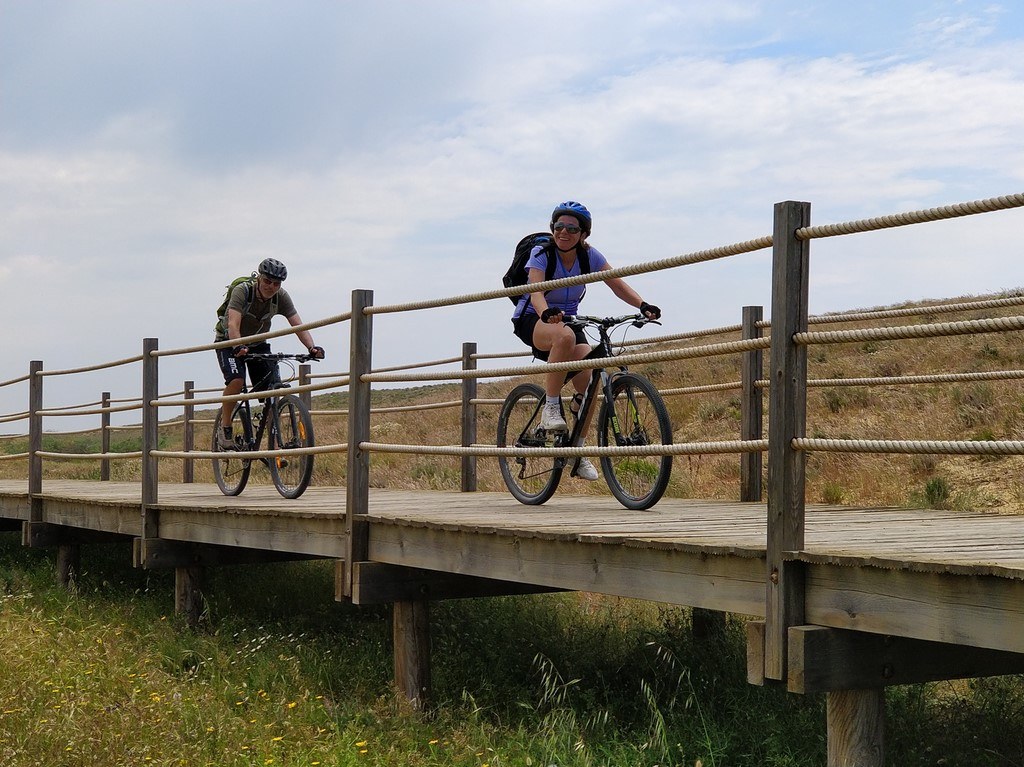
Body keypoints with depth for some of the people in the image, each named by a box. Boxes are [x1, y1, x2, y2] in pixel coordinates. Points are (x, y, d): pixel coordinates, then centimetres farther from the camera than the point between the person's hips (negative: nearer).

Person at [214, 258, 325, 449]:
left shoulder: (281, 297, -16)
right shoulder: (242, 291, -27)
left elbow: (298, 325, -24)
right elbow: (233, 324, -40)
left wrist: (312, 348, -43)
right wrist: (239, 347, -59)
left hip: (258, 345, 4)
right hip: (230, 343, -4)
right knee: (236, 380, -31)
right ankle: (225, 427, -12)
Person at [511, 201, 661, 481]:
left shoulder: (590, 255, -6)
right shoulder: (540, 253, -16)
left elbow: (617, 284, -11)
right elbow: (536, 292, -31)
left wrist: (643, 305, -30)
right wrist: (547, 313, -53)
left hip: (568, 319, 4)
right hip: (532, 321, -4)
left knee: (589, 379, -17)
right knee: (565, 335, -40)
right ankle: (550, 408, -28)